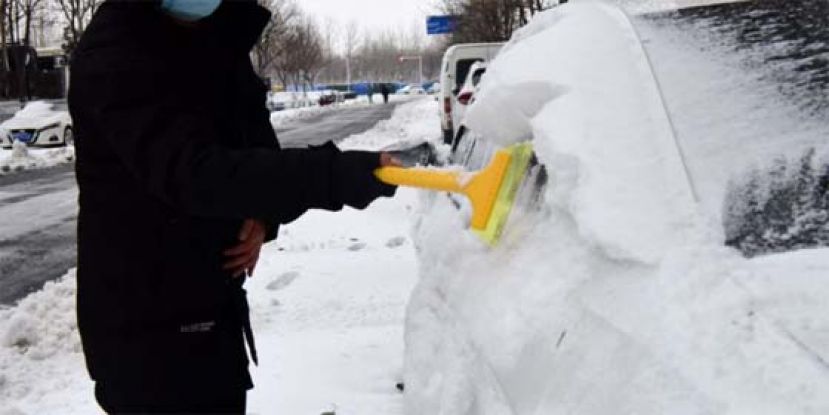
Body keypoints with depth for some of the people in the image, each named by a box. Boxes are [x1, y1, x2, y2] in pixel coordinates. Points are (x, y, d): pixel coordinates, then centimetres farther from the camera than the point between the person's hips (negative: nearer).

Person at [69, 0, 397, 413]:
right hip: (143, 318, -8)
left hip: (212, 302, 8)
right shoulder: (113, 52, -22)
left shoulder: (218, 35, 5)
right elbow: (190, 171, -33)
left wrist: (264, 216, -6)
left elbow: (257, 141, 15)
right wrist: (335, 175, -40)